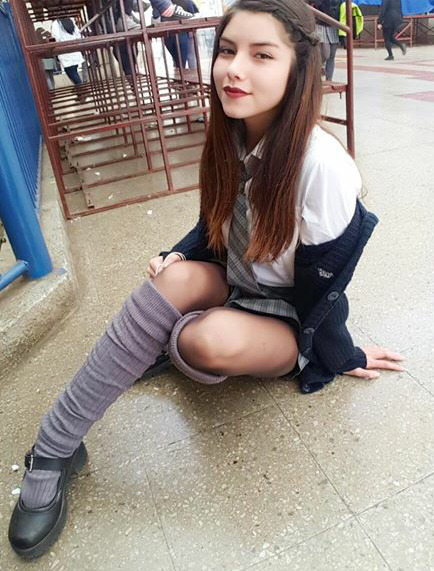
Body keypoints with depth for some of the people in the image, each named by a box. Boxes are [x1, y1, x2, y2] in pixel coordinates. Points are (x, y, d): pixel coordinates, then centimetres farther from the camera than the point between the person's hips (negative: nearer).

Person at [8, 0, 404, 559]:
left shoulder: (322, 165, -27)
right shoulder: (231, 137, -7)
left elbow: (321, 286, -16)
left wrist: (343, 357, -4)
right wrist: (176, 255, -11)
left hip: (291, 323, -5)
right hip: (233, 287, 5)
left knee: (212, 340, -37)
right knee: (178, 278, -28)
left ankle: (170, 345, 1)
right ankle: (53, 449, -17)